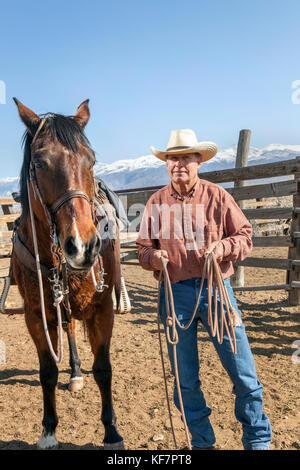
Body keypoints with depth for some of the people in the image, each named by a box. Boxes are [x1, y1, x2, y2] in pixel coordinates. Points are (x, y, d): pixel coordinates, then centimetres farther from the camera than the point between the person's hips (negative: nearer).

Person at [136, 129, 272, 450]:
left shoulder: (217, 196, 1)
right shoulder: (157, 202, 5)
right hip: (175, 293, 2)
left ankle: (258, 441, 30)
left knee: (243, 372, 6)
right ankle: (202, 441, 35)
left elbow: (245, 235, 4)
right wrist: (153, 256, -12)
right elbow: (143, 246, 10)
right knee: (185, 380, 12)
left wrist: (224, 247, -17)